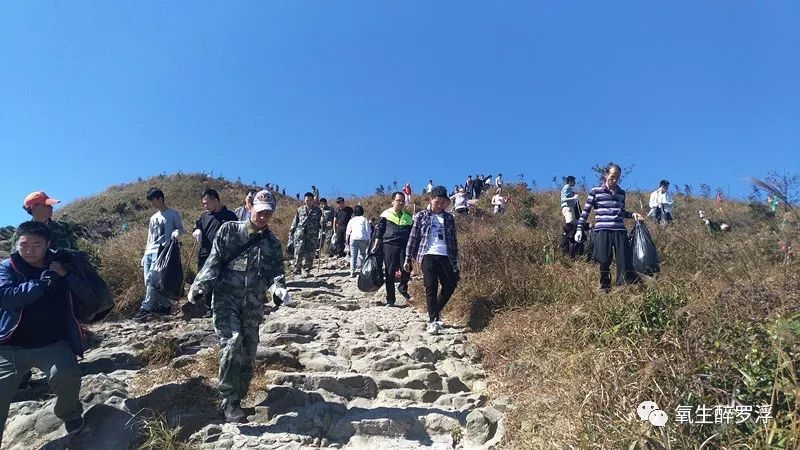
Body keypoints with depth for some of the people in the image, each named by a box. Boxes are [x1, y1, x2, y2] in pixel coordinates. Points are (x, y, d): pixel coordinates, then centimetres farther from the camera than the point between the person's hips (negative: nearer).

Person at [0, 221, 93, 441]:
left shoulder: (59, 265, 6)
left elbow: (87, 290, -1)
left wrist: (66, 274, -17)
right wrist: (40, 283, -24)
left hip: (53, 344, 0)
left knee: (67, 377, -26)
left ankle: (70, 414, 5)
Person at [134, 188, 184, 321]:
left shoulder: (173, 214, 5)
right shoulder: (153, 218, 25)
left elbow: (180, 229, 3)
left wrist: (176, 232, -21)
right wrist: (145, 255, 19)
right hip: (150, 252, 8)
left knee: (152, 279, -20)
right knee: (149, 281, 0)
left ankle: (145, 308, -22)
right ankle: (165, 305, 9)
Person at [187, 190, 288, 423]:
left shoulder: (272, 244, 11)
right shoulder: (229, 230, 3)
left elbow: (275, 273, 5)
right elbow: (213, 261, -1)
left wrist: (278, 289, -17)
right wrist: (199, 287, -12)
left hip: (253, 306, 4)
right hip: (226, 299, -3)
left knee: (248, 355, 7)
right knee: (232, 344, -20)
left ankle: (236, 400, 24)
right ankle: (229, 402, -8)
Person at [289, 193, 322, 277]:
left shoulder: (318, 210, 8)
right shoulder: (300, 210, 12)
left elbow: (321, 222, 11)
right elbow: (295, 222, 17)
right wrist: (292, 230, 13)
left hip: (312, 235, 0)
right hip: (300, 235, 1)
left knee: (310, 254, 1)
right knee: (298, 252, -6)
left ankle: (307, 271, 11)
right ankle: (297, 269, 9)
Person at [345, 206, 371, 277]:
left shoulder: (351, 220, 14)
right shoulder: (364, 219, 6)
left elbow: (347, 232, 14)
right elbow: (368, 231, 2)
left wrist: (347, 240, 23)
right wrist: (369, 240, 6)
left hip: (353, 239, 2)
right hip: (363, 239, -2)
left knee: (353, 256, 5)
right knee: (362, 253, 18)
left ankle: (352, 271, 1)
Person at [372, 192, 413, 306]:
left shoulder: (408, 216, 15)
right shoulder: (386, 214, 5)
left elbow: (412, 234, 20)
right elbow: (379, 231, 5)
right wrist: (376, 245, -2)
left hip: (404, 246, 2)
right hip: (389, 246, -2)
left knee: (406, 269, -14)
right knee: (390, 273, 3)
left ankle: (403, 288, 18)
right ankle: (390, 300, 13)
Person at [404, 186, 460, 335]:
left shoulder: (449, 218, 15)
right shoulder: (421, 216, 6)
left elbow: (453, 241, 16)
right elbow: (413, 238, 5)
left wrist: (455, 263, 13)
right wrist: (408, 259, 1)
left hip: (445, 256, 4)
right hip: (428, 255, -3)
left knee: (450, 285, 3)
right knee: (431, 287, -7)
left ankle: (436, 311, 26)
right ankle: (433, 320, -3)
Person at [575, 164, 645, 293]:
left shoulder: (621, 193, 14)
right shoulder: (595, 192, 1)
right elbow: (585, 212, 3)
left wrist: (633, 214, 7)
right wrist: (579, 229, -3)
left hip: (620, 231, 3)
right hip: (602, 231, -3)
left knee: (625, 262, -3)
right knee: (604, 262, 2)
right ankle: (604, 287, 18)